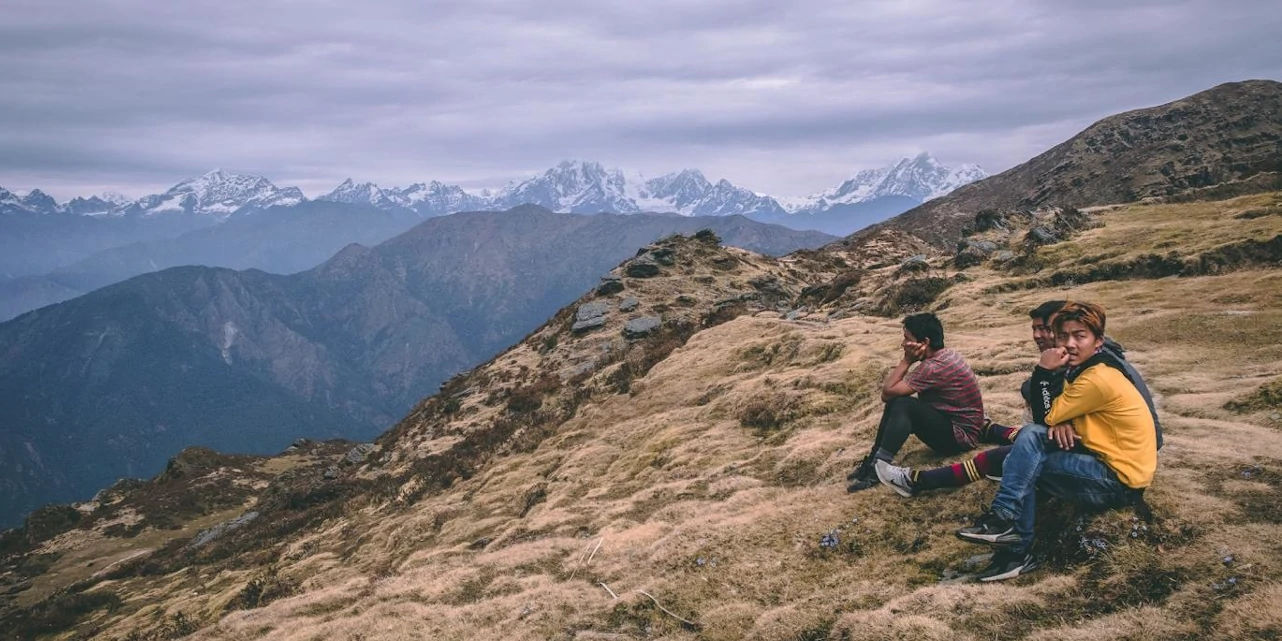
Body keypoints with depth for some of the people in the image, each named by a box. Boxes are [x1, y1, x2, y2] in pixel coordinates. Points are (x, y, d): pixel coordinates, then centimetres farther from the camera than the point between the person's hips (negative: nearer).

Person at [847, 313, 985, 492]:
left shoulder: (935, 367, -25)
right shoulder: (946, 355, 6)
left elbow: (887, 392, -23)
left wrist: (907, 360, -17)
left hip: (960, 436, -10)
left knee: (901, 405, -24)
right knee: (895, 404, 2)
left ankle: (878, 468, -20)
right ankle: (873, 460, 0)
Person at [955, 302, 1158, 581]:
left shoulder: (1100, 379, -20)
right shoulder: (1083, 369, 10)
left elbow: (1045, 417, -15)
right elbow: (1056, 416, 9)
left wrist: (1043, 371, -16)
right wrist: (1061, 423, -13)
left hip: (1121, 481, -9)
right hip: (1102, 459, 9)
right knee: (1031, 435, -5)